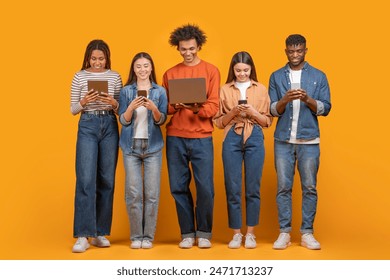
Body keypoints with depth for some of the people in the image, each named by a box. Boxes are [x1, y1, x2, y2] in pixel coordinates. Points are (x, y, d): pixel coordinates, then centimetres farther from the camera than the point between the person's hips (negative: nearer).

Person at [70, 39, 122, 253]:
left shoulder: (115, 77, 7)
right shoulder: (80, 77, 3)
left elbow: (121, 108, 8)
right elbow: (73, 110, 4)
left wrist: (113, 103, -13)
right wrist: (84, 102, -16)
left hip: (110, 126, 2)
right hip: (87, 126, -2)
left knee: (106, 180, 4)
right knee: (86, 180, -10)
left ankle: (100, 233, 14)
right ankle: (83, 236, -8)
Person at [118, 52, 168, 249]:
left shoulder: (160, 91, 5)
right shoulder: (126, 91, 5)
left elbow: (161, 120, 1)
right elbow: (123, 120, 2)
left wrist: (154, 109, -19)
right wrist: (131, 108, -18)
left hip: (153, 146, 0)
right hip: (131, 146, 0)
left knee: (152, 193, -2)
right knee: (133, 193, -2)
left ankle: (148, 236, 6)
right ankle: (136, 236, 7)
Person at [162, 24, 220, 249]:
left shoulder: (211, 71, 6)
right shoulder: (170, 74, 12)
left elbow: (213, 106, -2)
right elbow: (164, 107, 10)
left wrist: (197, 109, -21)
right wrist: (175, 106, -11)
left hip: (202, 137, -2)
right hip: (175, 138, 2)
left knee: (205, 187, -4)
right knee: (179, 187, 3)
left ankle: (204, 233, 12)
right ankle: (187, 233, 16)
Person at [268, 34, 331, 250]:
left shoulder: (318, 76, 6)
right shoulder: (276, 77, 8)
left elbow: (325, 108, 1)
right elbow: (272, 110, 4)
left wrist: (308, 99, -17)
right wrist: (285, 100, -17)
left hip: (309, 141, 0)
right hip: (283, 140, 0)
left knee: (309, 187, 1)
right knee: (283, 187, 0)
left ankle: (307, 233, 8)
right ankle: (284, 233, 7)